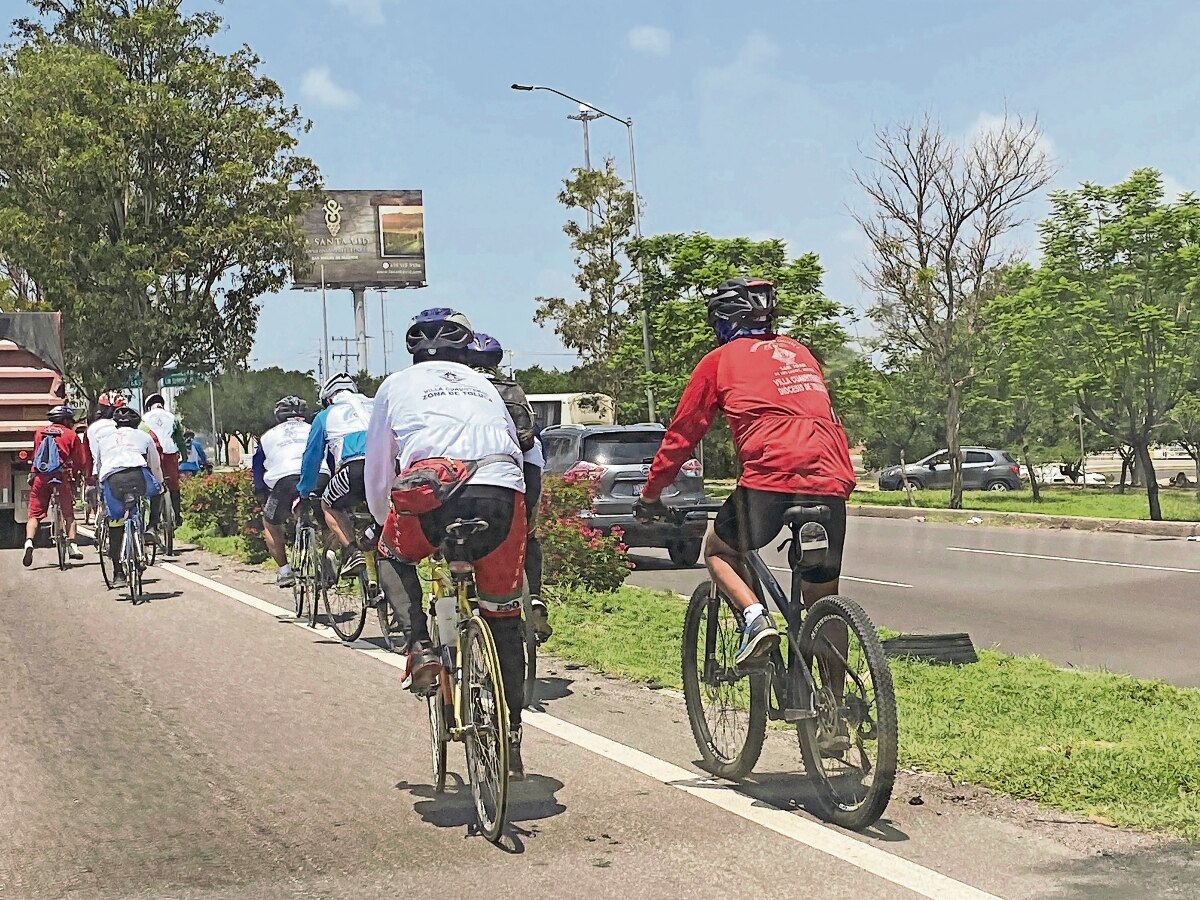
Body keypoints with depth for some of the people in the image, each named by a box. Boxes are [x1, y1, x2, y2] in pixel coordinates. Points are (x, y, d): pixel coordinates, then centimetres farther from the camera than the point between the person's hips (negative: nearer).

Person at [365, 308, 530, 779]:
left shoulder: (397, 385, 25)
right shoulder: (484, 385, 32)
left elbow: (377, 471, 29)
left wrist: (386, 524, 44)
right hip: (503, 493, 2)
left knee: (392, 557, 31)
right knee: (503, 618, 17)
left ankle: (421, 649, 10)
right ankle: (511, 737, 18)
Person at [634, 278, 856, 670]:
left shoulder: (719, 360, 13)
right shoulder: (799, 352, 27)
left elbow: (681, 434, 17)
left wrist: (651, 494, 28)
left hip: (770, 479, -4)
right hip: (831, 483, 4)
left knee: (718, 551, 23)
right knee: (825, 607, 15)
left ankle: (755, 616, -2)